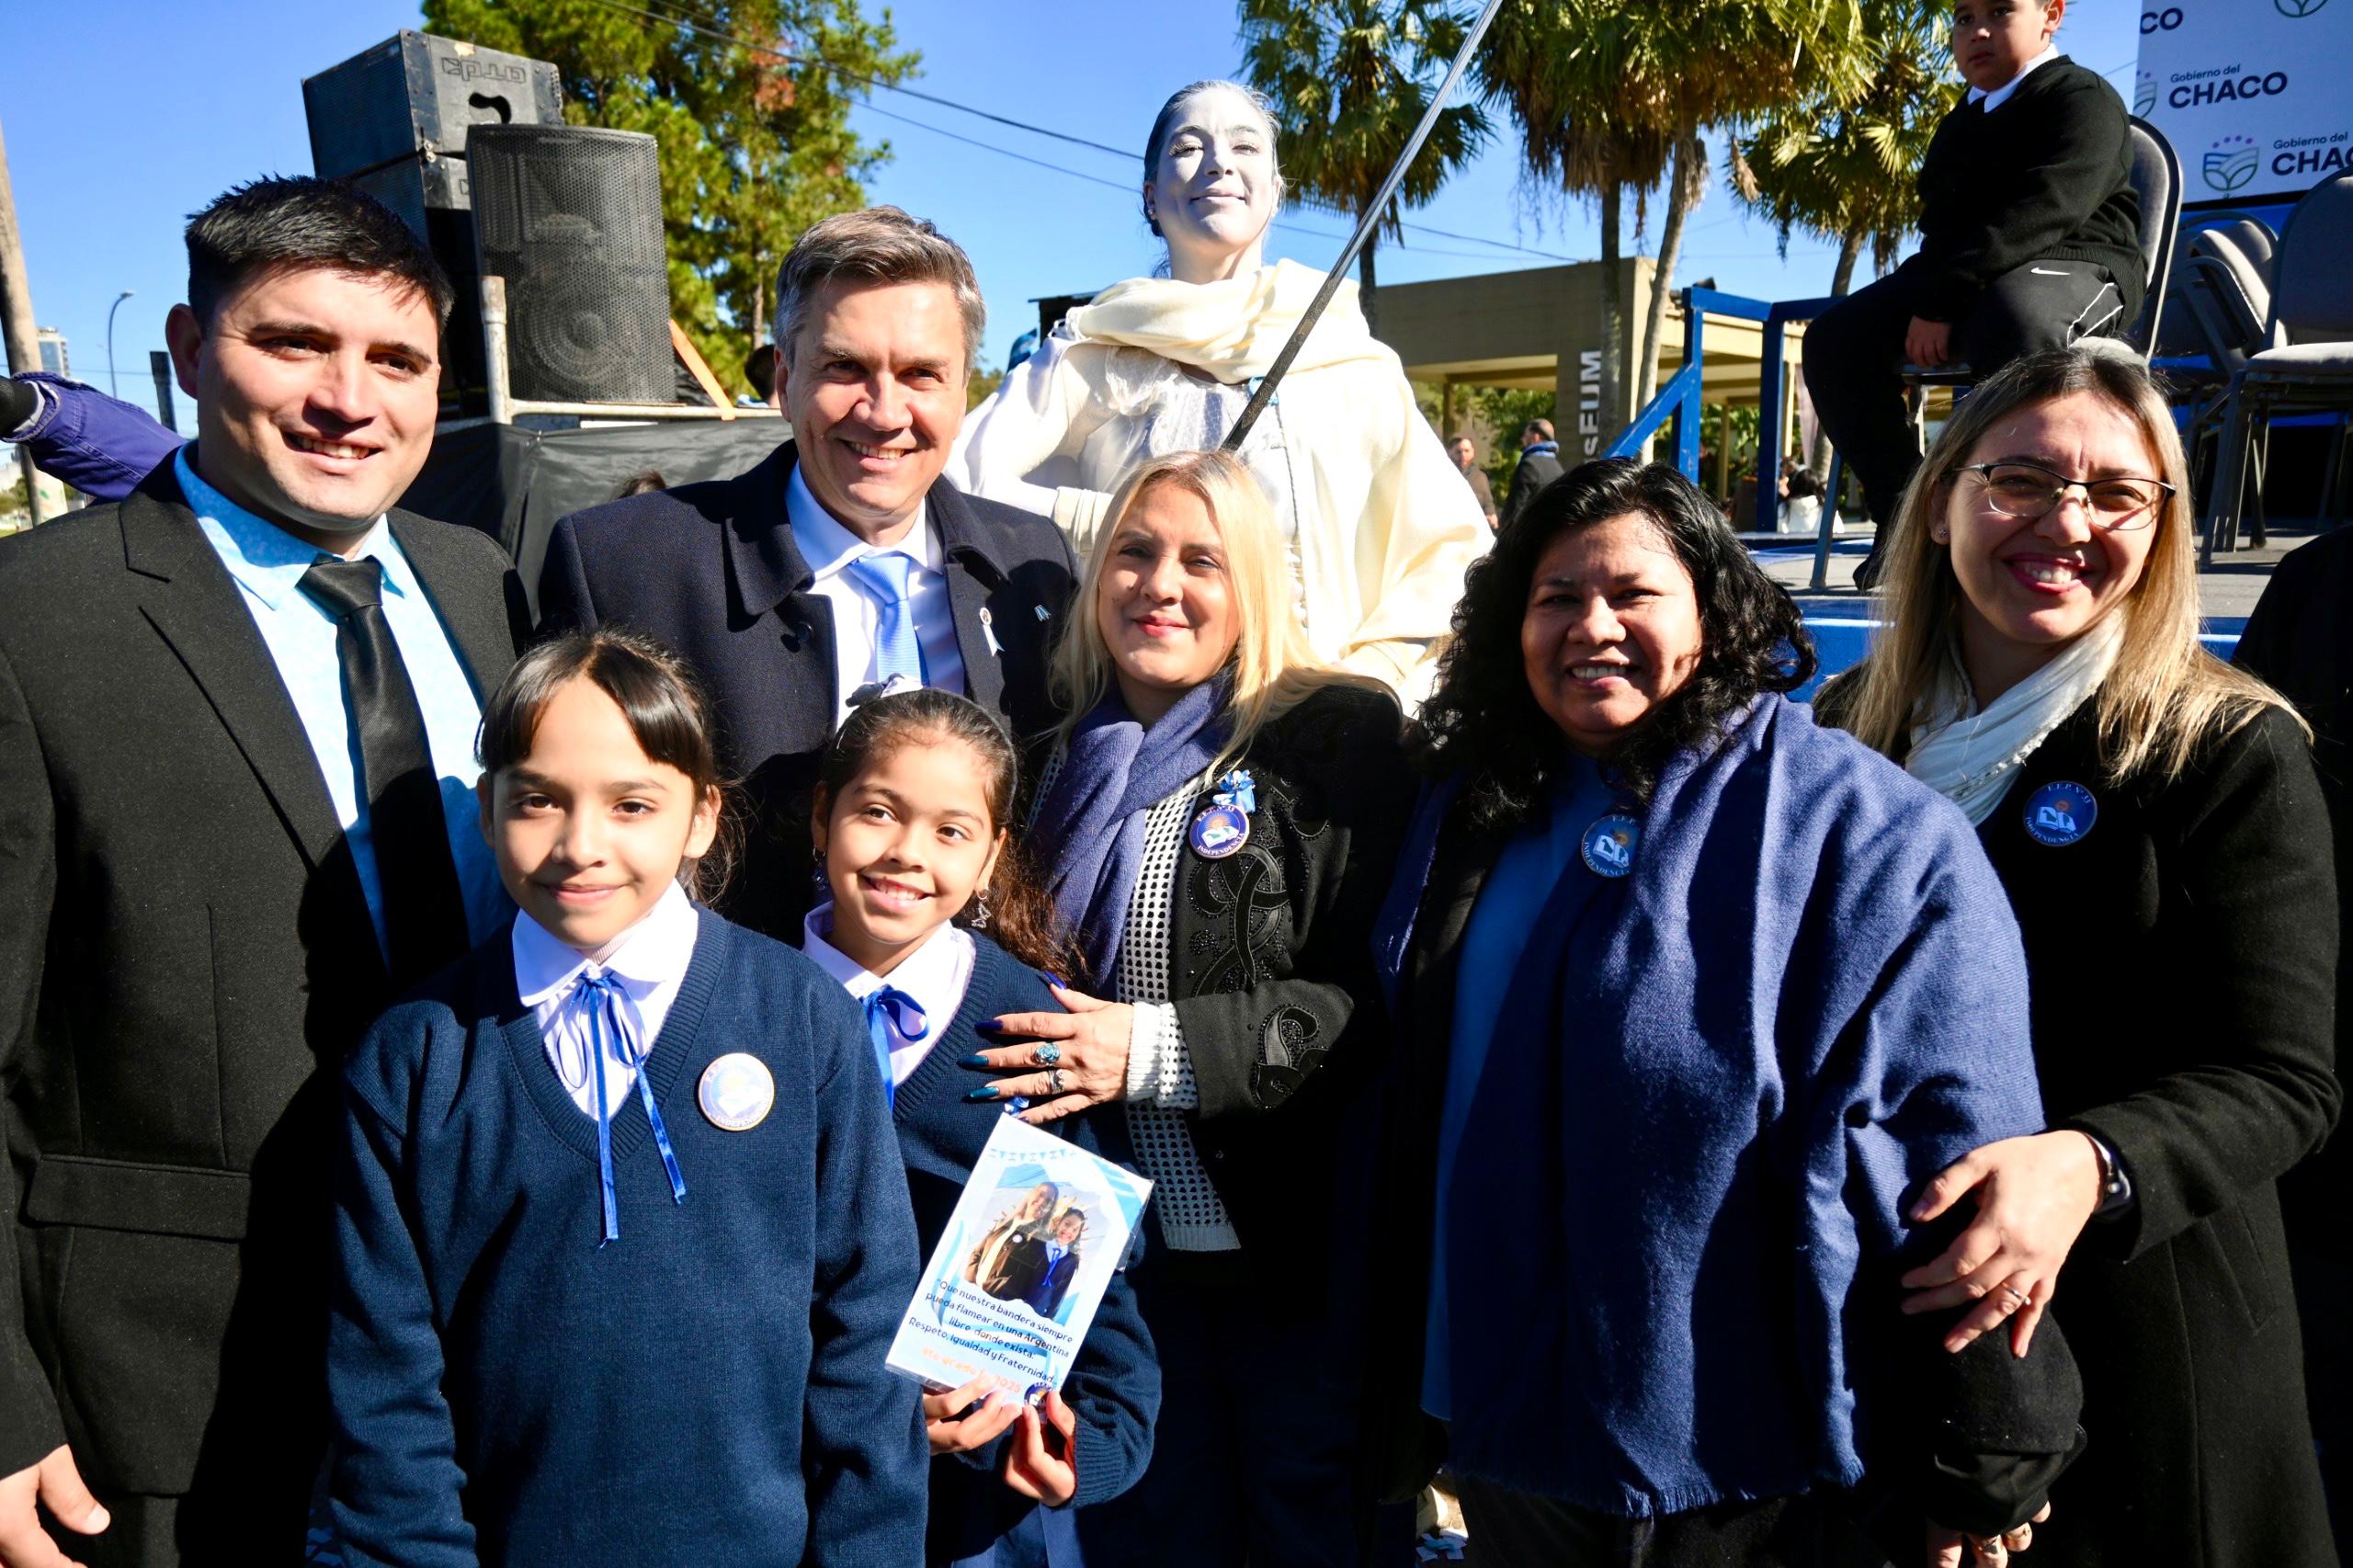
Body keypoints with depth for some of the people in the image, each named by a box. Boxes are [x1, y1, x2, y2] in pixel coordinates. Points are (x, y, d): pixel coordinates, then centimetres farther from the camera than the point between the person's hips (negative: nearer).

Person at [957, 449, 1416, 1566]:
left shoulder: (1339, 734, -8)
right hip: (1118, 1236, 5)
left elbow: (1369, 993, -15)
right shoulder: (1060, 752, 8)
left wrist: (1154, 1047, -20)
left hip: (1289, 1238, -4)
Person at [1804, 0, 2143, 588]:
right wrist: (1921, 295, -2)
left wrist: (1944, 301, -29)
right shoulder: (1965, 119, 20)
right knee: (1835, 338, -12)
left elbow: (2040, 214, -21)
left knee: (2015, 320, -42)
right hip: (1959, 281, 8)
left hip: (2075, 266, -7)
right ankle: (1902, 511, -10)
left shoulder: (2083, 97, -6)